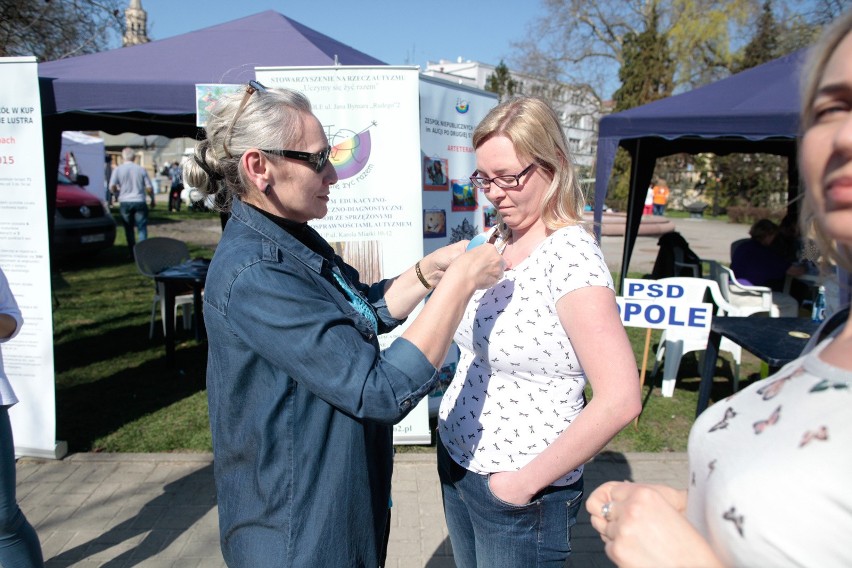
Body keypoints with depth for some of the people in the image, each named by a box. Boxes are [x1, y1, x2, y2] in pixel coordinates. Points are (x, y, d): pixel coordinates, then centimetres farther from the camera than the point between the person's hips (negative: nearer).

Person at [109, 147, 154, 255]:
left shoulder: (118, 169, -1)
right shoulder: (141, 169, 1)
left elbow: (112, 186, -7)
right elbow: (149, 188, -2)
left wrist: (118, 194, 12)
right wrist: (152, 199, 13)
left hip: (125, 202, 1)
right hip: (139, 202, -1)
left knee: (129, 229, 12)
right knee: (142, 228, 1)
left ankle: (132, 252, 17)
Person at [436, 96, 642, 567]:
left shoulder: (569, 254, -21)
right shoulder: (495, 239, 1)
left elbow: (619, 400, -25)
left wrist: (529, 481, -18)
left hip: (517, 494, -7)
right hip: (455, 461, 7)